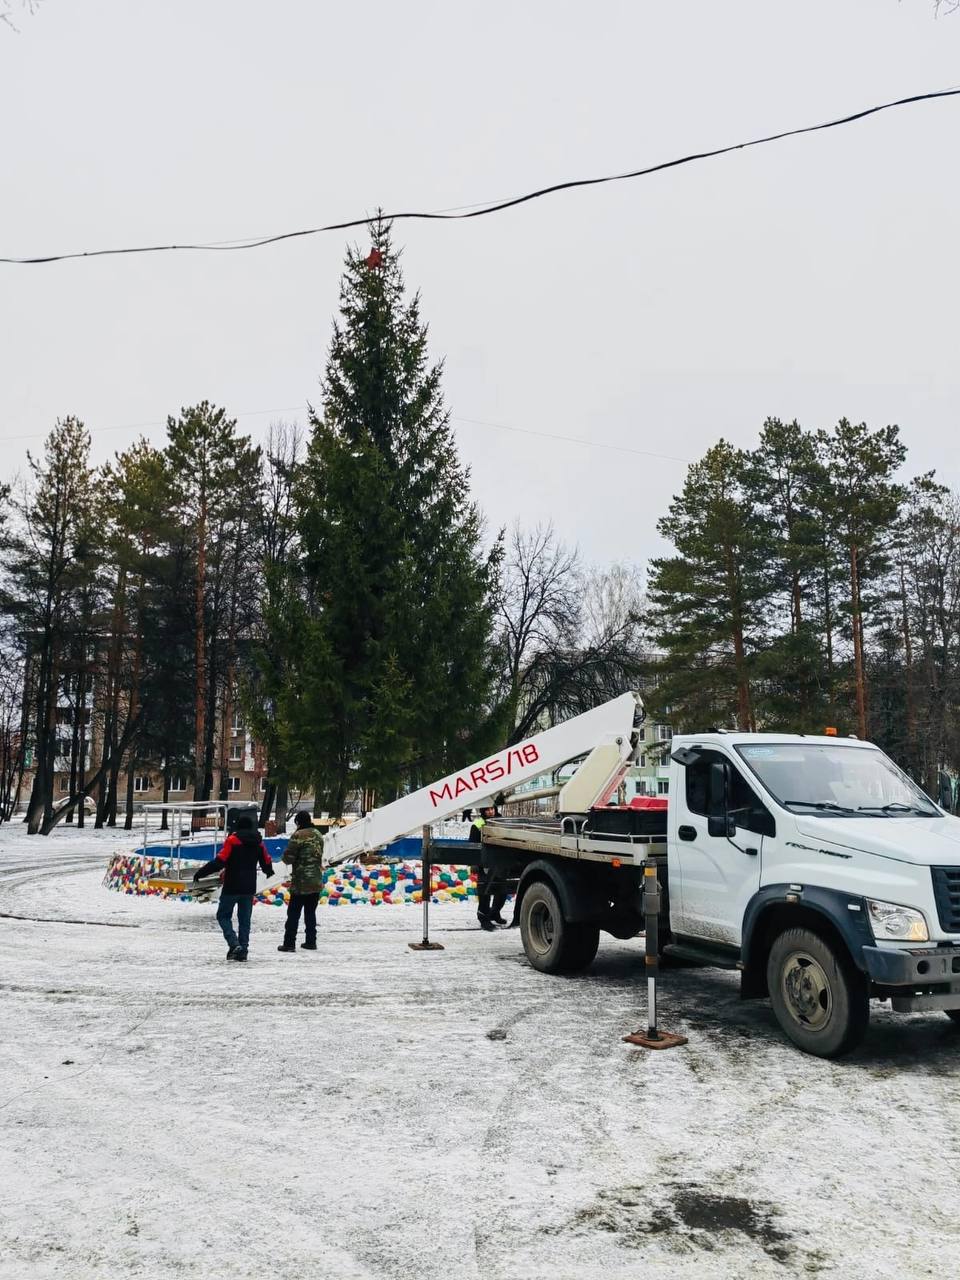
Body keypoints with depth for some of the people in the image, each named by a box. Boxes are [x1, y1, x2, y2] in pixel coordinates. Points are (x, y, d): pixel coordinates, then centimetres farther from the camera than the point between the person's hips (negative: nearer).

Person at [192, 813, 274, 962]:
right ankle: (242, 950, 9)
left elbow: (220, 861, -17)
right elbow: (266, 862, 16)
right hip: (249, 888, 5)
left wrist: (200, 873, -12)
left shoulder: (233, 839, -10)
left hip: (232, 886, -5)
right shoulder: (259, 842, 6)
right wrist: (269, 872, 39)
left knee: (223, 916, 7)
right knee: (244, 919, 11)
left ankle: (234, 944, -10)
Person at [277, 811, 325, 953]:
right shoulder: (318, 835, 9)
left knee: (293, 913, 2)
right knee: (310, 912, 14)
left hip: (301, 882, -6)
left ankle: (289, 943, 2)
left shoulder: (298, 835, -13)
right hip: (316, 881, 6)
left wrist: (286, 858, 7)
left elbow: (288, 857, -13)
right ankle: (311, 942, 16)